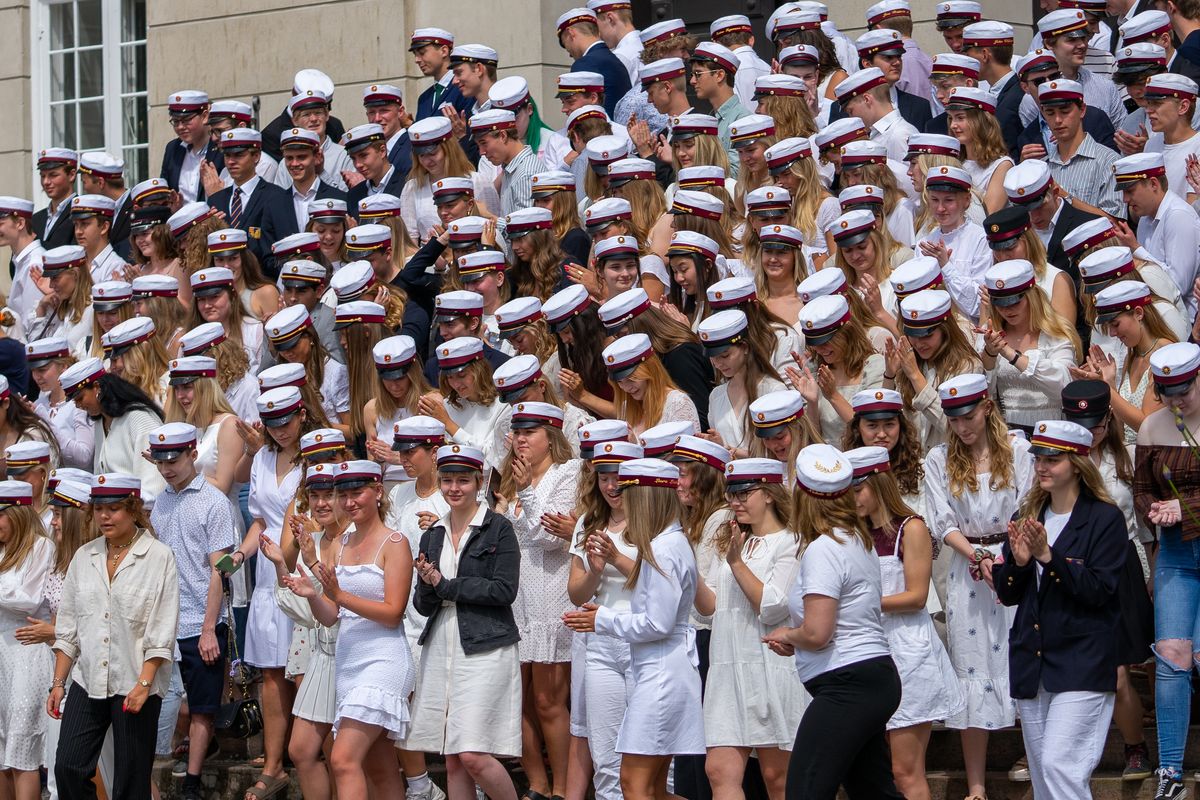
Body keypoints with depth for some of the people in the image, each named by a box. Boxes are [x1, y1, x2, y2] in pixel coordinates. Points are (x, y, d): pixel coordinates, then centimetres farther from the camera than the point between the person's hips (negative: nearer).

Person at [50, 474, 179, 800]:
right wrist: (58, 683, 7)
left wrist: (144, 683, -16)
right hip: (87, 682, 4)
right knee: (68, 767, -6)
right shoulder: (84, 557, 9)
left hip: (135, 684, -4)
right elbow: (67, 628, 12)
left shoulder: (159, 557, -5)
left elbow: (162, 632, -9)